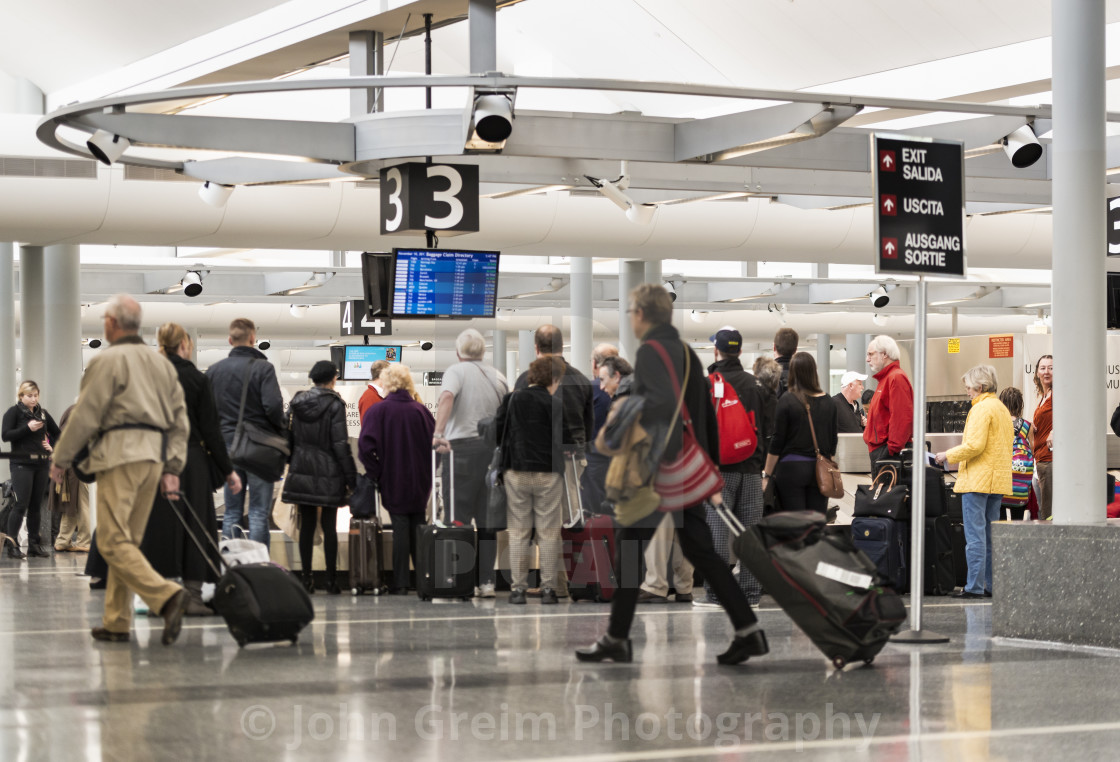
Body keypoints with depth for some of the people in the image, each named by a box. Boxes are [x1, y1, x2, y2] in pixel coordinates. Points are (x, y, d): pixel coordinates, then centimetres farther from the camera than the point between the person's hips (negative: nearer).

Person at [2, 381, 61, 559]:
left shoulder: (42, 413, 13)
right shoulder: (14, 412, -1)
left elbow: (56, 432, 25)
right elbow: (5, 435, -11)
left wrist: (52, 447, 7)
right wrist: (28, 428, -18)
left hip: (41, 464, 5)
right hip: (22, 464, -5)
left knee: (36, 506, 7)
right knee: (21, 504, -11)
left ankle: (34, 544, 11)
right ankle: (12, 545, -9)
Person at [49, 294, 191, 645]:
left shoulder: (108, 360, -4)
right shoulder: (162, 363, 19)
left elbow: (85, 415, -6)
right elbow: (180, 420, 17)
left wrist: (60, 459, 2)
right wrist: (172, 468, 16)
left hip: (120, 455, -8)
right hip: (154, 457, 8)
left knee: (114, 540, -11)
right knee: (128, 541, 12)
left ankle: (166, 596, -28)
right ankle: (116, 622, 12)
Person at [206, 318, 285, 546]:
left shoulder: (213, 370, 6)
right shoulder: (263, 368, -9)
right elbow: (273, 406, -17)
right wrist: (280, 433, 0)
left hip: (228, 444, 4)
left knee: (231, 512, 9)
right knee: (259, 512, -2)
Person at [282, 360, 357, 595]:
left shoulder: (296, 402, 4)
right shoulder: (334, 404, -10)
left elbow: (288, 437, 8)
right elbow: (340, 444, -11)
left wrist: (291, 465, 19)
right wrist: (351, 476, -6)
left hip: (301, 471, 4)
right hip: (328, 474, -4)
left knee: (306, 525, 8)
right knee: (329, 526, 1)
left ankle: (306, 578, 8)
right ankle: (331, 580, 2)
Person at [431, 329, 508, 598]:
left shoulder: (456, 371, -1)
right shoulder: (498, 376, 15)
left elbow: (447, 397, -20)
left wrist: (438, 432, -30)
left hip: (462, 446, -5)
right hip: (493, 448, 5)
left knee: (458, 516, -2)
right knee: (487, 518, 8)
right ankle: (486, 580, 7)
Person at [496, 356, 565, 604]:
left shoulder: (511, 400, 0)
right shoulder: (554, 404, -8)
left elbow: (497, 434, 5)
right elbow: (561, 440, -8)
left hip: (516, 473, 2)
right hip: (548, 474, -2)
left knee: (518, 532, 8)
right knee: (548, 533, 5)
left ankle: (517, 588, 7)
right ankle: (548, 588, 5)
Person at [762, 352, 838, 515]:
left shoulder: (787, 401, -8)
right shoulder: (828, 402, 5)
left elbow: (777, 442, -6)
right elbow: (833, 442, 11)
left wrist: (766, 475, 1)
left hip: (791, 468, -4)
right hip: (820, 470, 4)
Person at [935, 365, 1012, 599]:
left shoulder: (981, 409, -12)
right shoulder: (1002, 409, 16)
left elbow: (974, 445, -20)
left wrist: (948, 455, -7)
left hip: (978, 480, -9)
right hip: (998, 480, 9)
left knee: (975, 534, -7)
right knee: (991, 534, 11)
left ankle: (975, 586, -8)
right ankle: (992, 584, 12)